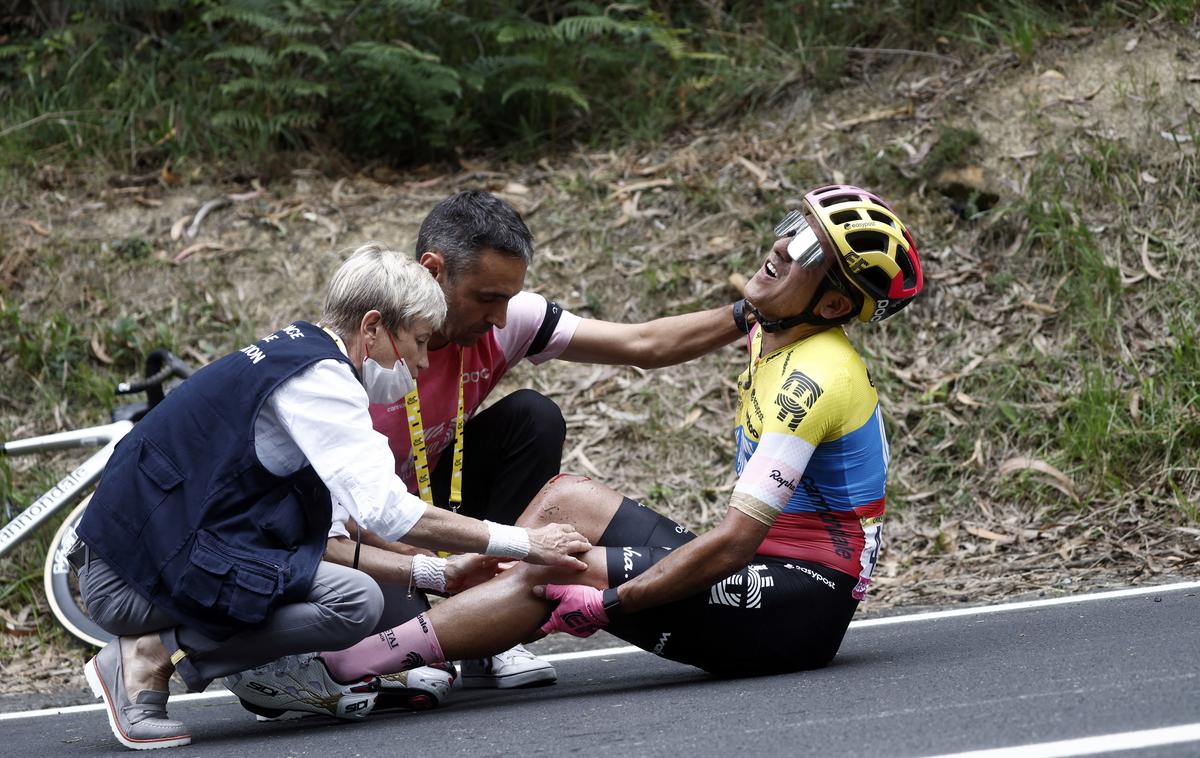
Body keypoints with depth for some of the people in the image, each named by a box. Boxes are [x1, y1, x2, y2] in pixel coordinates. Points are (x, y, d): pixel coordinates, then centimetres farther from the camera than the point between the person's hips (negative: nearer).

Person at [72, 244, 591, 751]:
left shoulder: (295, 355, 17)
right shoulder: (316, 376, -14)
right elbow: (387, 511, -22)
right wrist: (522, 544, -14)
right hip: (136, 577, -10)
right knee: (354, 602, -22)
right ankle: (153, 655, -14)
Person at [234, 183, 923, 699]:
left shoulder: (815, 378, -21)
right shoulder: (774, 340, 8)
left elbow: (735, 541, -26)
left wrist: (607, 604, -24)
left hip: (801, 605, -10)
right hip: (764, 570, 10)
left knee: (554, 575, -18)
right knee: (567, 499, 8)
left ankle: (345, 663, -22)